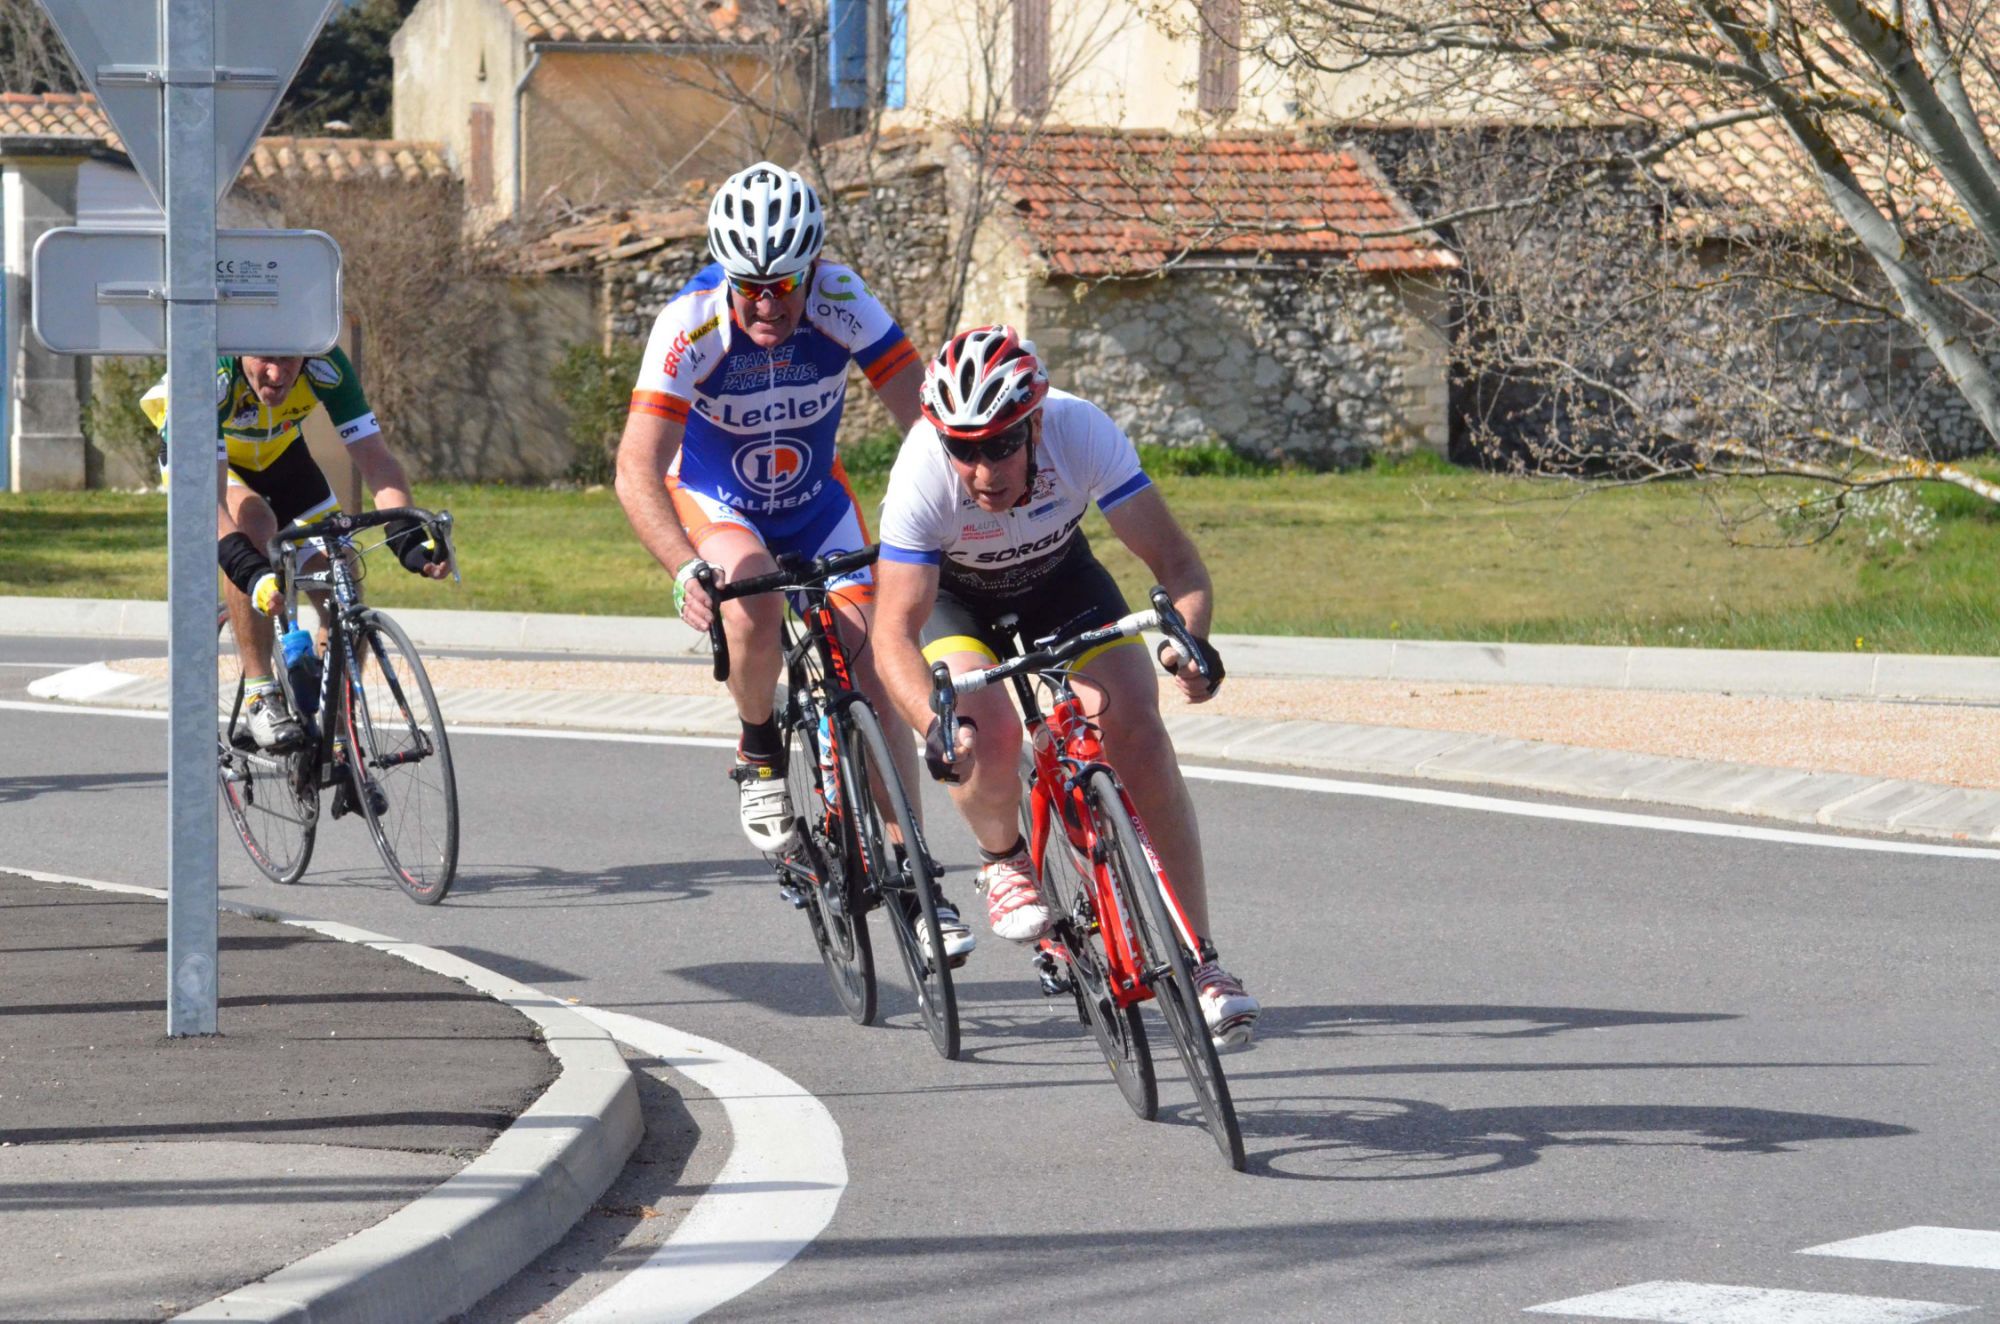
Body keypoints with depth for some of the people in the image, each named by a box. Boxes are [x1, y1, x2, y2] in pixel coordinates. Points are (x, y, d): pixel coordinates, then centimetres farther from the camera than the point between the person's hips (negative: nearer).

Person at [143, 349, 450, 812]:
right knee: (253, 524, -35)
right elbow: (207, 494, -47)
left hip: (278, 452, 3)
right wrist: (249, 571, -61)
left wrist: (407, 534, -49)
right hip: (197, 453, -3)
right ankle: (260, 694, -26)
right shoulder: (211, 375, -40)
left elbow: (375, 458, -32)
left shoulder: (326, 367, -32)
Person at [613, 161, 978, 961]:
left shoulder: (841, 303, -26)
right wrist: (687, 571, -52)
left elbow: (924, 416, -25)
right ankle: (759, 755, -7)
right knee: (753, 599, -34)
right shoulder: (691, 325, -32)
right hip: (715, 505, -2)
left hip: (816, 503, 2)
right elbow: (636, 471, -37)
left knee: (872, 669, -10)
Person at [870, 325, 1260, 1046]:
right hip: (954, 595, -1)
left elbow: (1177, 563, -29)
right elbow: (895, 631, -37)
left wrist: (1188, 638, -50)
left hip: (1060, 576, 1)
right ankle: (1005, 861, 6)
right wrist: (935, 724, -54)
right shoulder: (922, 472, -37)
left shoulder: (1083, 432, -34)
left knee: (1138, 733, -17)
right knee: (989, 737, -28)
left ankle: (1198, 959, -9)